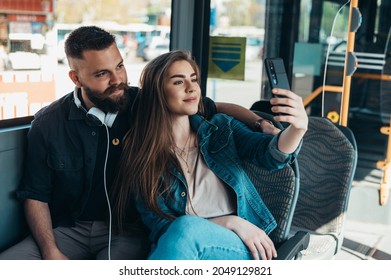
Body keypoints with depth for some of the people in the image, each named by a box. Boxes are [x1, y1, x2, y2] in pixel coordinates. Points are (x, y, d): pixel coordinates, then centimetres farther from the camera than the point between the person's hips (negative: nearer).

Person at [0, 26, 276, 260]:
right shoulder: (47, 124, -3)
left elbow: (217, 109, 2)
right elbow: (35, 195, 3)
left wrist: (264, 125, -14)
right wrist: (50, 252, -11)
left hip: (129, 230, -2)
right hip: (69, 229, 2)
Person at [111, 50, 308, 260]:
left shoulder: (220, 128, 11)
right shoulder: (140, 154, 4)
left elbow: (270, 154, -7)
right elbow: (159, 225, -3)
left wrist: (298, 128, -31)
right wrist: (230, 221, -13)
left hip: (240, 248, 1)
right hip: (175, 252, -1)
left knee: (186, 227, -33)